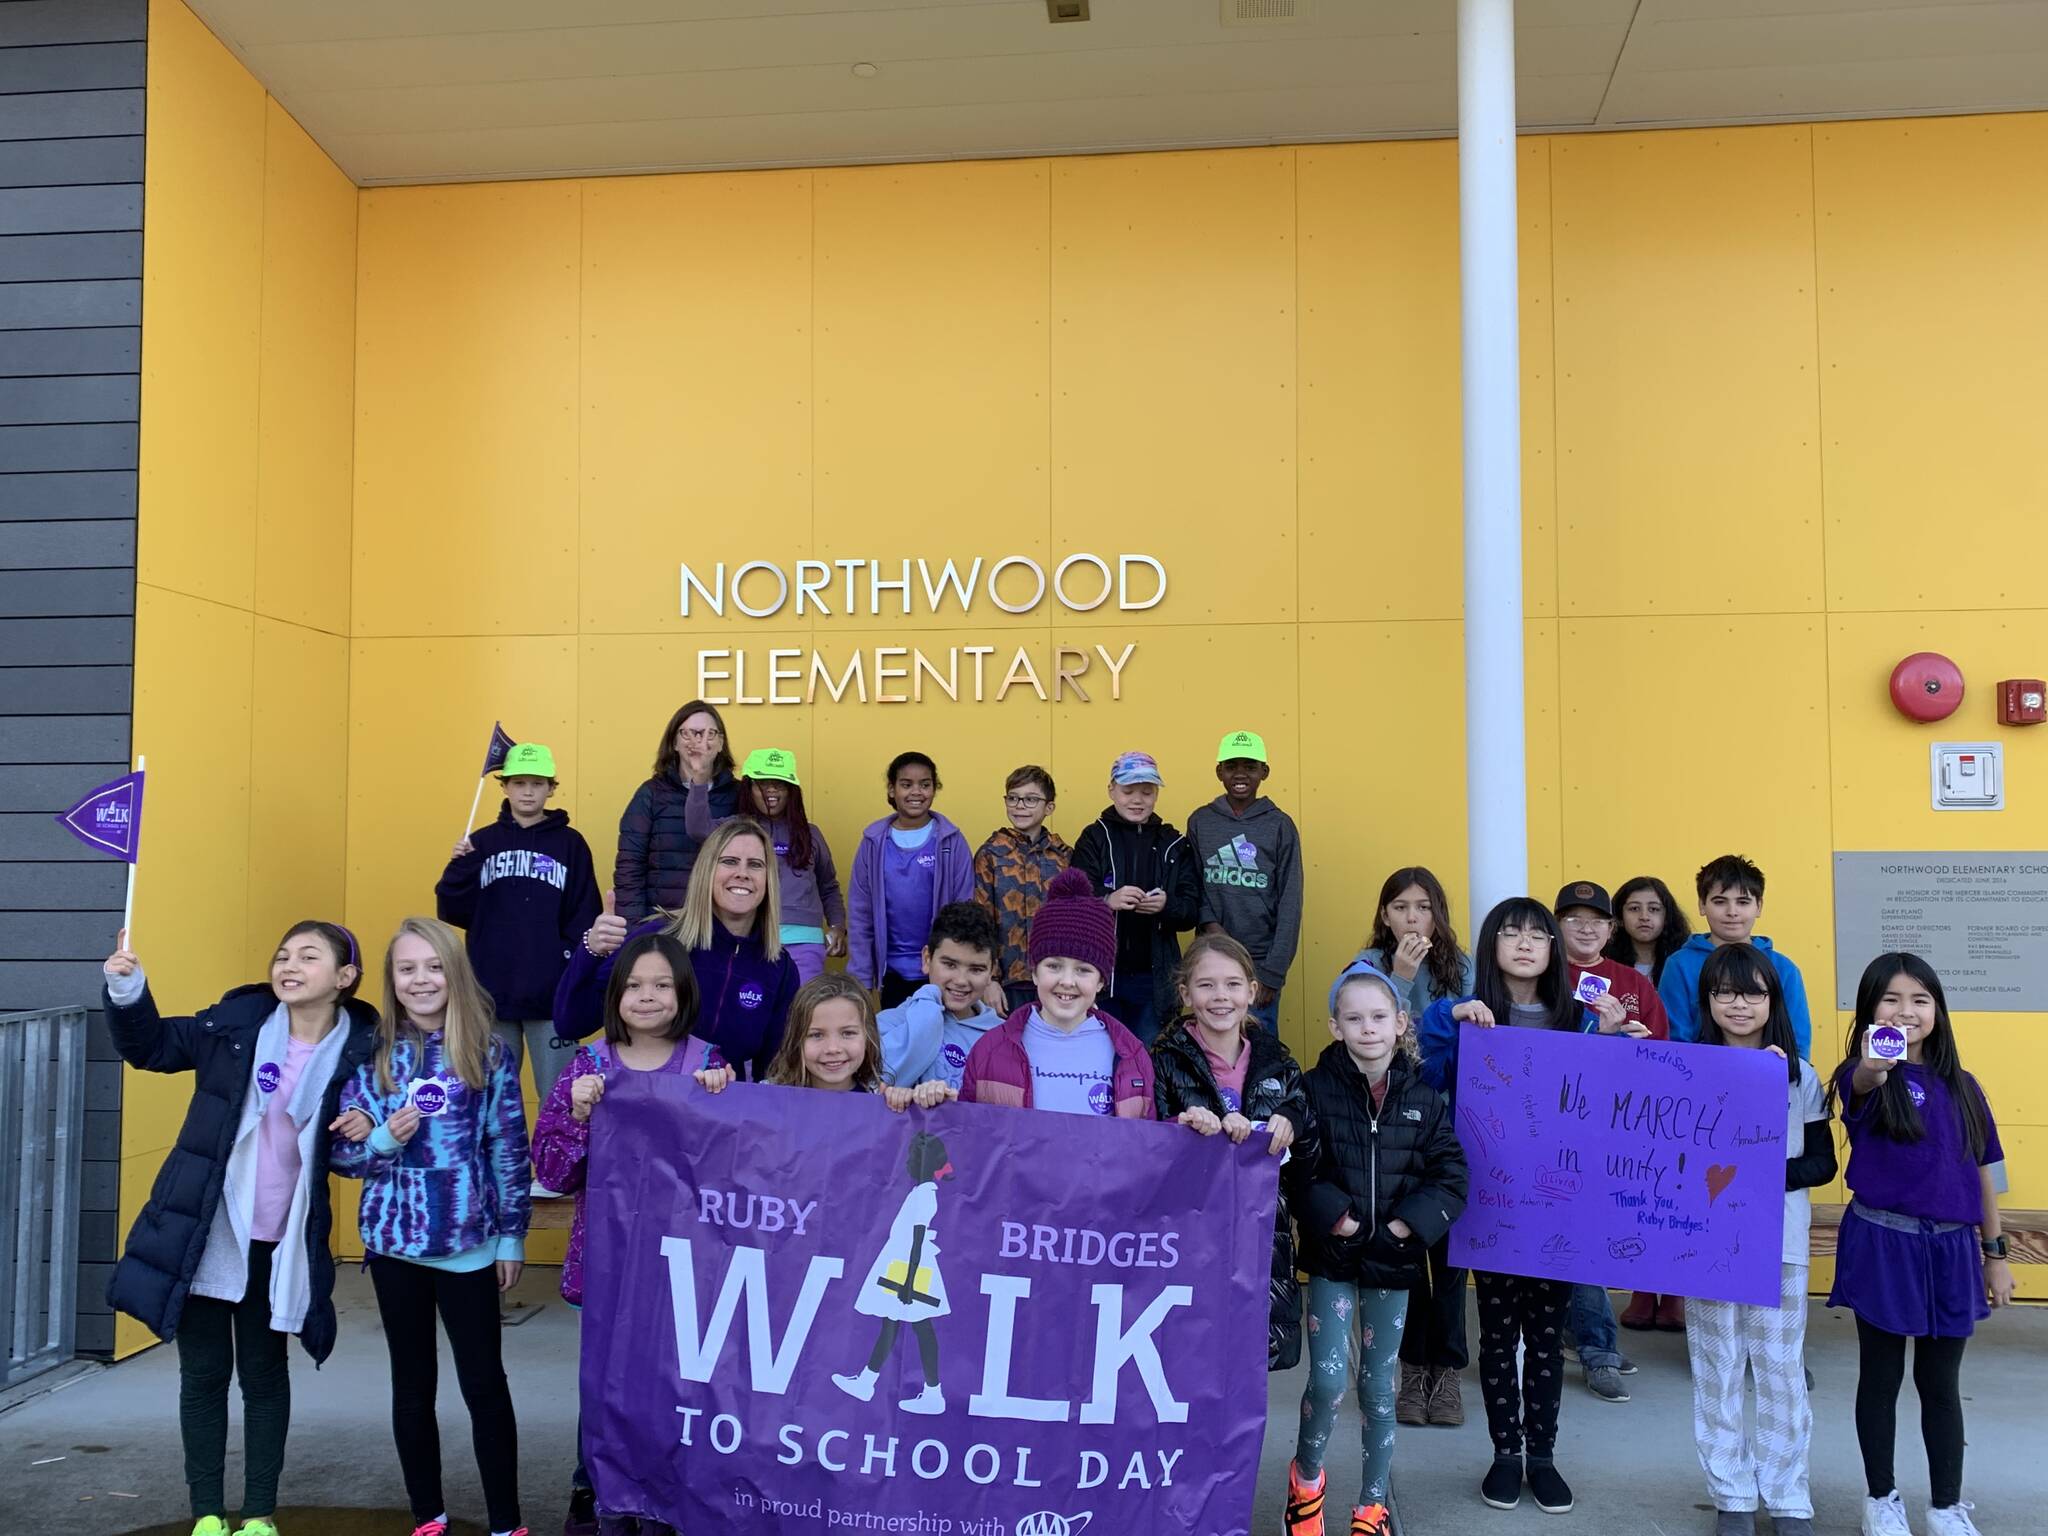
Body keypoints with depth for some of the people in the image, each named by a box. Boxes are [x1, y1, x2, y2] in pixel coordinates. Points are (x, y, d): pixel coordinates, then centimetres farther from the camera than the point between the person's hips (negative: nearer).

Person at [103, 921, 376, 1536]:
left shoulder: (361, 1048, -7)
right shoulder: (239, 1018, -6)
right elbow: (151, 1045, 5)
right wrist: (126, 991, -12)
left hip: (280, 1245, -1)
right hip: (202, 1230, 1)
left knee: (265, 1374, 13)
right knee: (204, 1372, 10)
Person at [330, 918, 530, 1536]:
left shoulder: (487, 1053, -4)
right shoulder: (373, 1054, 0)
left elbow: (510, 1149, 0)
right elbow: (344, 1154, 4)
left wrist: (512, 1235, 0)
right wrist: (384, 1139, -17)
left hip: (469, 1243, -2)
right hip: (396, 1241, 2)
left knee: (485, 1384, 4)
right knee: (413, 1385, 13)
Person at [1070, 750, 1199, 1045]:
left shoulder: (1174, 844, 9)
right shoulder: (1095, 838, 3)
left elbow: (1191, 912, 4)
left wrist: (1167, 905, -19)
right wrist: (1107, 900, -29)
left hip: (1155, 979, 2)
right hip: (1102, 974, -2)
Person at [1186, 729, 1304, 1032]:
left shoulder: (1280, 825, -1)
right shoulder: (1200, 821, 5)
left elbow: (1290, 905, -3)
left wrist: (1273, 973, -9)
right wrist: (1207, 922, -11)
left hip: (1259, 962, -2)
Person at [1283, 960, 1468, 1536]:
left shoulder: (1424, 1100, 0)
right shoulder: (1316, 1089, -7)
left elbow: (1450, 1179, -2)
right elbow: (1298, 1169, -11)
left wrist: (1404, 1227, -12)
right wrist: (1336, 1220, -18)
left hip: (1393, 1260, 2)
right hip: (1332, 1256, -2)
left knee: (1378, 1386, 10)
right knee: (1328, 1379, -8)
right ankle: (1306, 1476, 20)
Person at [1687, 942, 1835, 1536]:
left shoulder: (1801, 1075, 3)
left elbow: (1823, 1161, 3)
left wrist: (1773, 1175, -14)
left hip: (1781, 1238, 1)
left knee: (1781, 1369, 6)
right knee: (1716, 1369, 6)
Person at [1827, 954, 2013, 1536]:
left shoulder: (1960, 1085, 5)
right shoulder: (1866, 1077, -9)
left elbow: (1982, 1173, 12)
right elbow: (1864, 1084, -36)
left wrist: (1996, 1253, 12)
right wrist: (1872, 1066, -60)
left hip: (1951, 1248, 3)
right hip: (1881, 1243, -3)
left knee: (1941, 1383, 13)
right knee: (1881, 1377, 9)